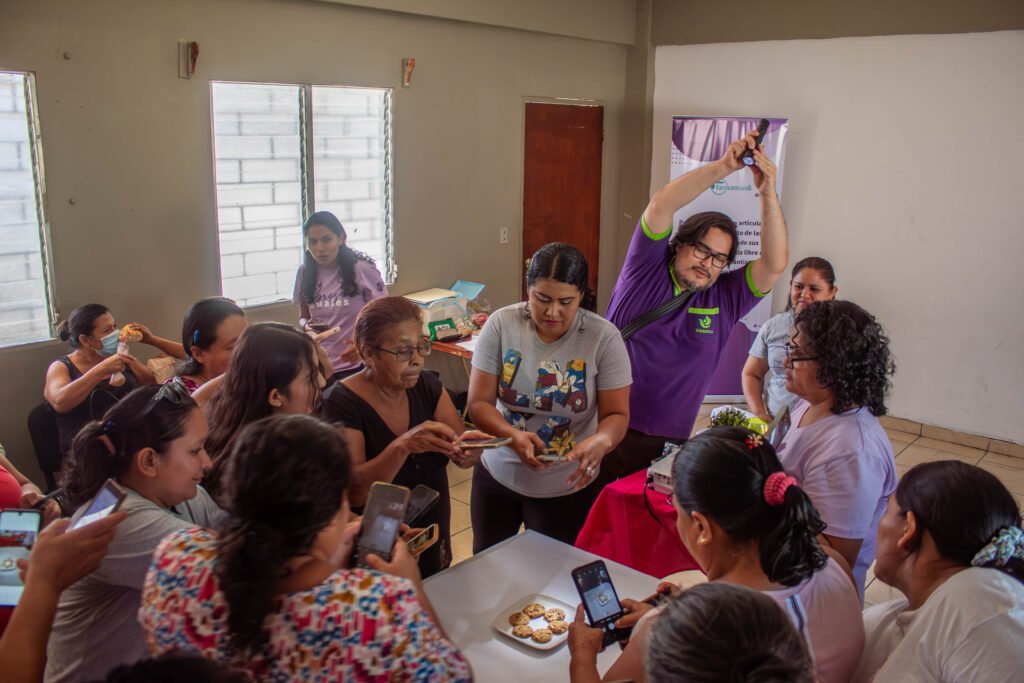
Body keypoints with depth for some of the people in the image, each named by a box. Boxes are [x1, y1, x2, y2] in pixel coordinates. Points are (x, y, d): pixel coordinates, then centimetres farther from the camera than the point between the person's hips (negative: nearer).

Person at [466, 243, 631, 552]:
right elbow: (478, 403, -10)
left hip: (568, 487, -1)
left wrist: (601, 441, -34)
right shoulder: (501, 324, -13)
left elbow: (617, 414, -11)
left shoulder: (604, 337, -15)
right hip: (497, 476, 2)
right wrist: (514, 436, -30)